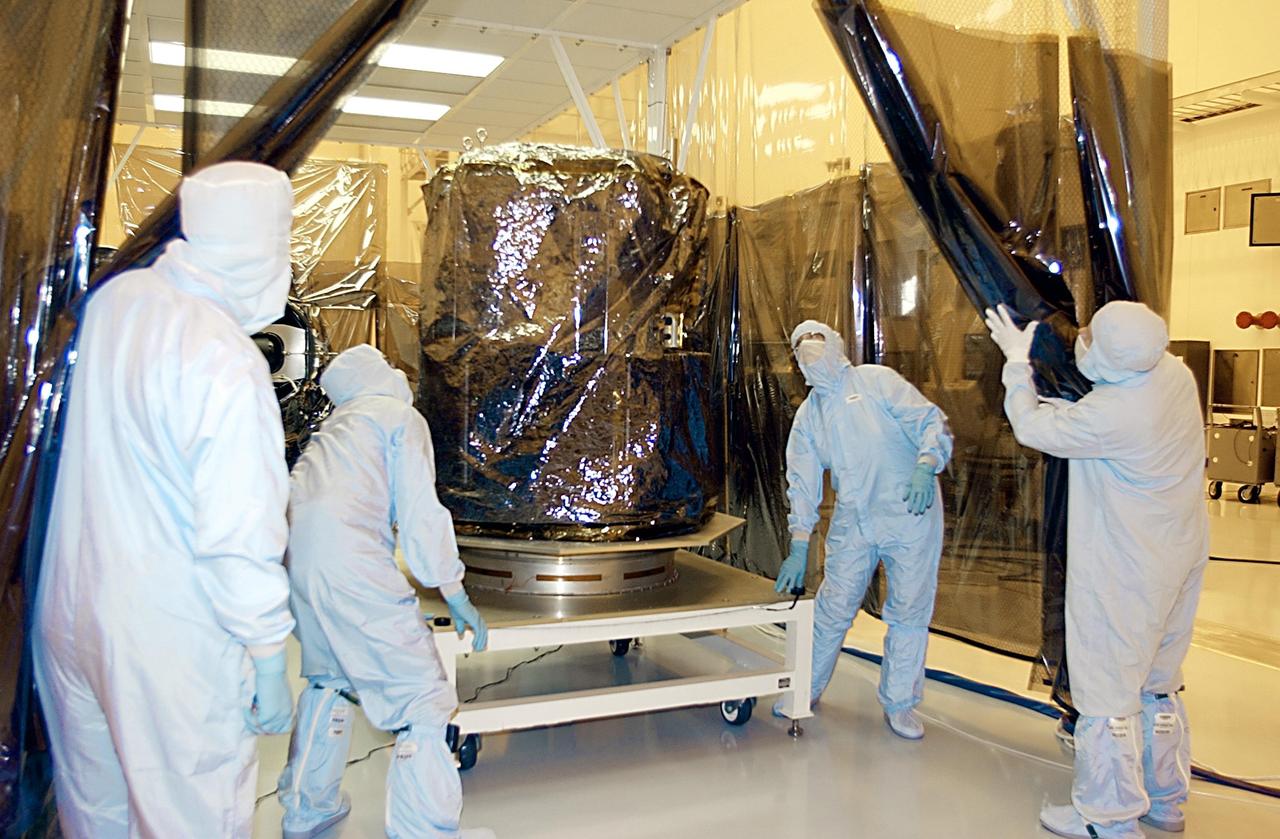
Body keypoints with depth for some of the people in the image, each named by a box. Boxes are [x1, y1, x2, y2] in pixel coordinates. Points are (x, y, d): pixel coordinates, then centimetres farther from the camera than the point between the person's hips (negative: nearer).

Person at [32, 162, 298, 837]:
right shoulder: (227, 368, -25)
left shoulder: (113, 299, -2)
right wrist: (269, 661, -13)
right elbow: (239, 541, -23)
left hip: (69, 611, 8)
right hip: (166, 641, -7)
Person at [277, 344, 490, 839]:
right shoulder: (402, 416, 7)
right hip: (350, 562, -8)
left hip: (294, 561, 8)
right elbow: (420, 513, -2)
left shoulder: (334, 427, 27)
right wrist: (458, 599, 2)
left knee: (327, 681, 28)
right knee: (423, 704, -4)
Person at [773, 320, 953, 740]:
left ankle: (899, 704, 20)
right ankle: (803, 690, 22)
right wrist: (798, 547, 4)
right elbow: (802, 482, 11)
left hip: (910, 514, -3)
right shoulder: (807, 415, 13)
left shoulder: (876, 381, -1)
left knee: (909, 611, 4)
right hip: (852, 522, 3)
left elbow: (932, 421, -7)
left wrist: (925, 466, -27)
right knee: (832, 607, 4)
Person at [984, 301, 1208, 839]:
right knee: (1158, 681, 21)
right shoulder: (1174, 372, -5)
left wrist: (1017, 361, -3)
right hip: (1179, 558, 9)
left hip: (1123, 573, -9)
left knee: (1106, 689, 4)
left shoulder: (1109, 415, -29)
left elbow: (1031, 427, -13)